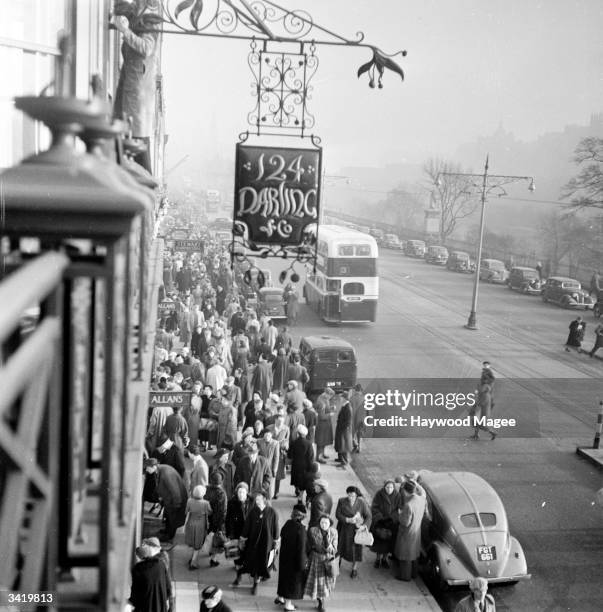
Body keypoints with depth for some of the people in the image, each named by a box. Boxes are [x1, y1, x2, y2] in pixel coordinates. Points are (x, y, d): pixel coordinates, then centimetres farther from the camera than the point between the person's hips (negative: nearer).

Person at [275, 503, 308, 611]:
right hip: (295, 557, -6)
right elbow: (301, 547, -24)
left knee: (284, 575, 26)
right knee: (294, 578, 13)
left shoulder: (287, 524, -10)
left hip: (284, 555, 6)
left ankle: (280, 597, 43)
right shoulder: (301, 528, -28)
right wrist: (303, 562, -14)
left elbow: (282, 535, 5)